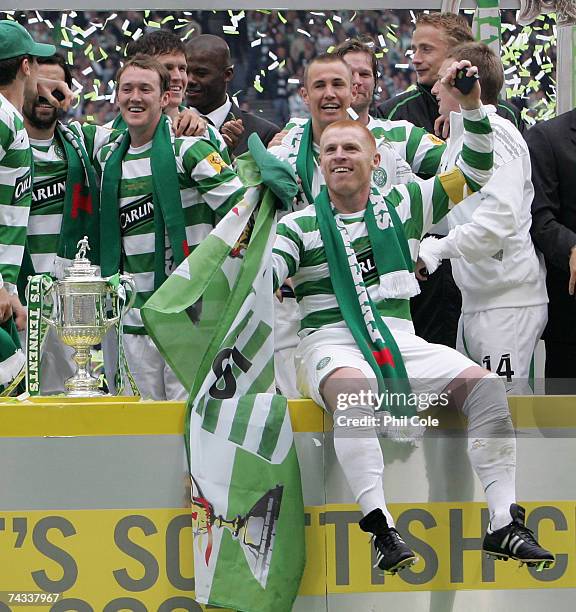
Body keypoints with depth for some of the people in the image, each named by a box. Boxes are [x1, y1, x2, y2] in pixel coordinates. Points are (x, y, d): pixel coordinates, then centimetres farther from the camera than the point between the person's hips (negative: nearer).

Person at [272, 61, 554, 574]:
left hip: (400, 341, 3)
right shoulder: (300, 226, 8)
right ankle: (381, 528, -47)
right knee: (353, 388, -40)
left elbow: (473, 174, 11)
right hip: (331, 342, -3)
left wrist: (472, 107, -1)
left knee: (483, 384, -21)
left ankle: (504, 523, -21)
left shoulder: (402, 206, 14)